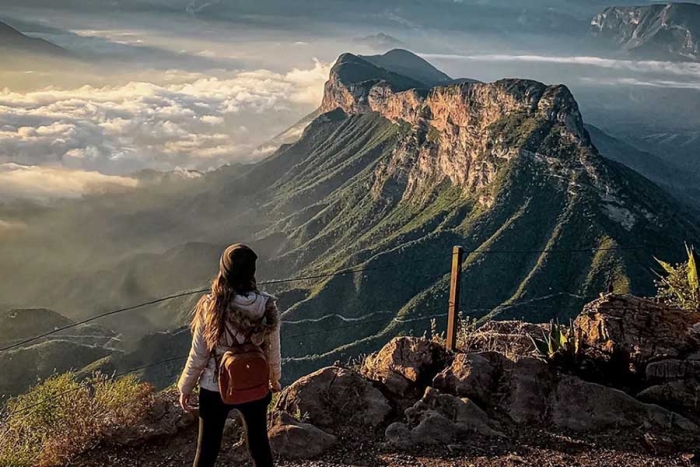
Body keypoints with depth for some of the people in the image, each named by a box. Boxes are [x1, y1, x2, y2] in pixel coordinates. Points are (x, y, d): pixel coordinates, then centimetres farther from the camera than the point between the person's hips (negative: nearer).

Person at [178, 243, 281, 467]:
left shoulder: (211, 307, -20)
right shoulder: (267, 306, -15)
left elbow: (198, 354, -12)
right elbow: (273, 350, -3)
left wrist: (185, 387, 4)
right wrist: (274, 379, 16)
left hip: (216, 388, -1)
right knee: (259, 444, 20)